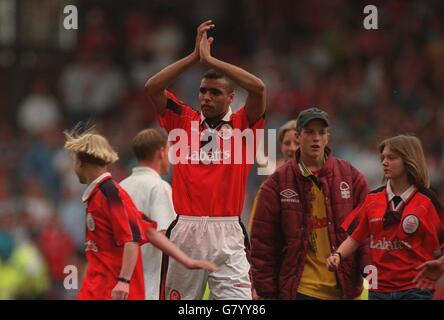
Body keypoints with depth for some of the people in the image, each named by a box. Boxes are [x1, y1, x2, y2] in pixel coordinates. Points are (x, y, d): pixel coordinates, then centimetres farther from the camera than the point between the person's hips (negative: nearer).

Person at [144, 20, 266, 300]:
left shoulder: (243, 125, 6)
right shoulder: (184, 121, 12)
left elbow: (259, 88, -11)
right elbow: (152, 88, 1)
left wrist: (210, 59, -8)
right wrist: (195, 56, -3)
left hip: (227, 234, -2)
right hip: (186, 231, 2)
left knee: (238, 299, -11)